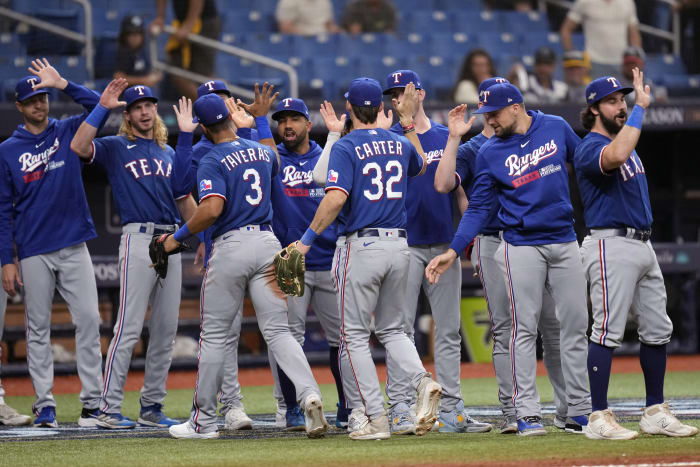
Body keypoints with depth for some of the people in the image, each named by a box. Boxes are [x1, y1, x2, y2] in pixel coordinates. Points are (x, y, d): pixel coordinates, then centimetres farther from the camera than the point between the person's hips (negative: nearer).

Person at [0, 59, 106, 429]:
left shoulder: (68, 132, 9)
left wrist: (63, 84, -15)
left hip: (74, 247, 1)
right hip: (34, 254, -1)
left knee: (88, 319, -5)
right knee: (38, 328, 3)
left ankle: (92, 401, -3)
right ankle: (44, 405, 7)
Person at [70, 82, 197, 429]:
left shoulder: (170, 153, 21)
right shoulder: (116, 148, 4)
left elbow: (184, 198, 20)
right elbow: (78, 146, -14)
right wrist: (103, 106, -15)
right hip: (138, 240, -6)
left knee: (165, 330, 6)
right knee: (129, 327, -11)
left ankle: (152, 407, 13)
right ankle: (109, 410, -11)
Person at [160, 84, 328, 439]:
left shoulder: (212, 161, -9)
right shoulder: (261, 152, 11)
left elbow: (212, 209, -23)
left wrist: (178, 237, -12)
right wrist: (261, 119, 41)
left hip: (231, 247, -5)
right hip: (267, 243, 5)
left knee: (213, 335, 6)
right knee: (278, 331, 2)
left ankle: (204, 421, 12)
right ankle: (309, 394, -22)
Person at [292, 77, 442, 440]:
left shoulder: (346, 147, -8)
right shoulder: (399, 144, 9)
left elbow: (336, 198, -21)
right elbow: (420, 166, 33)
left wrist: (308, 238, -14)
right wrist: (408, 122, 36)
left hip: (363, 245, -5)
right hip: (399, 245, 5)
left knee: (355, 335, 3)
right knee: (391, 329, 18)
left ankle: (377, 419, -3)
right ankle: (423, 382, -9)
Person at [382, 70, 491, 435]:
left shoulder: (448, 137, 11)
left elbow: (461, 189, 13)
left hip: (445, 246, 3)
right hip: (404, 245, -3)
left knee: (448, 332, 4)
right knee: (401, 329, -6)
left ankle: (451, 411, 7)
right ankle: (400, 409, -5)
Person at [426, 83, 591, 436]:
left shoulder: (556, 128, 2)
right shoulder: (490, 153, -1)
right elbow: (478, 208, -1)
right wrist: (453, 252, -10)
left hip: (565, 242, 2)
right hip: (522, 245, -2)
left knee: (575, 324, 4)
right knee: (524, 328, -6)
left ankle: (580, 409, 10)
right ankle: (527, 413, -5)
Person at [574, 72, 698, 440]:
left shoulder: (624, 140, 18)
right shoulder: (590, 148, -12)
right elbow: (616, 157, -35)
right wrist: (641, 107, -29)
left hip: (642, 244, 10)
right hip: (611, 247, -10)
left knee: (658, 330, 10)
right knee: (608, 331, -11)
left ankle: (655, 413, 18)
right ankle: (599, 419, -10)